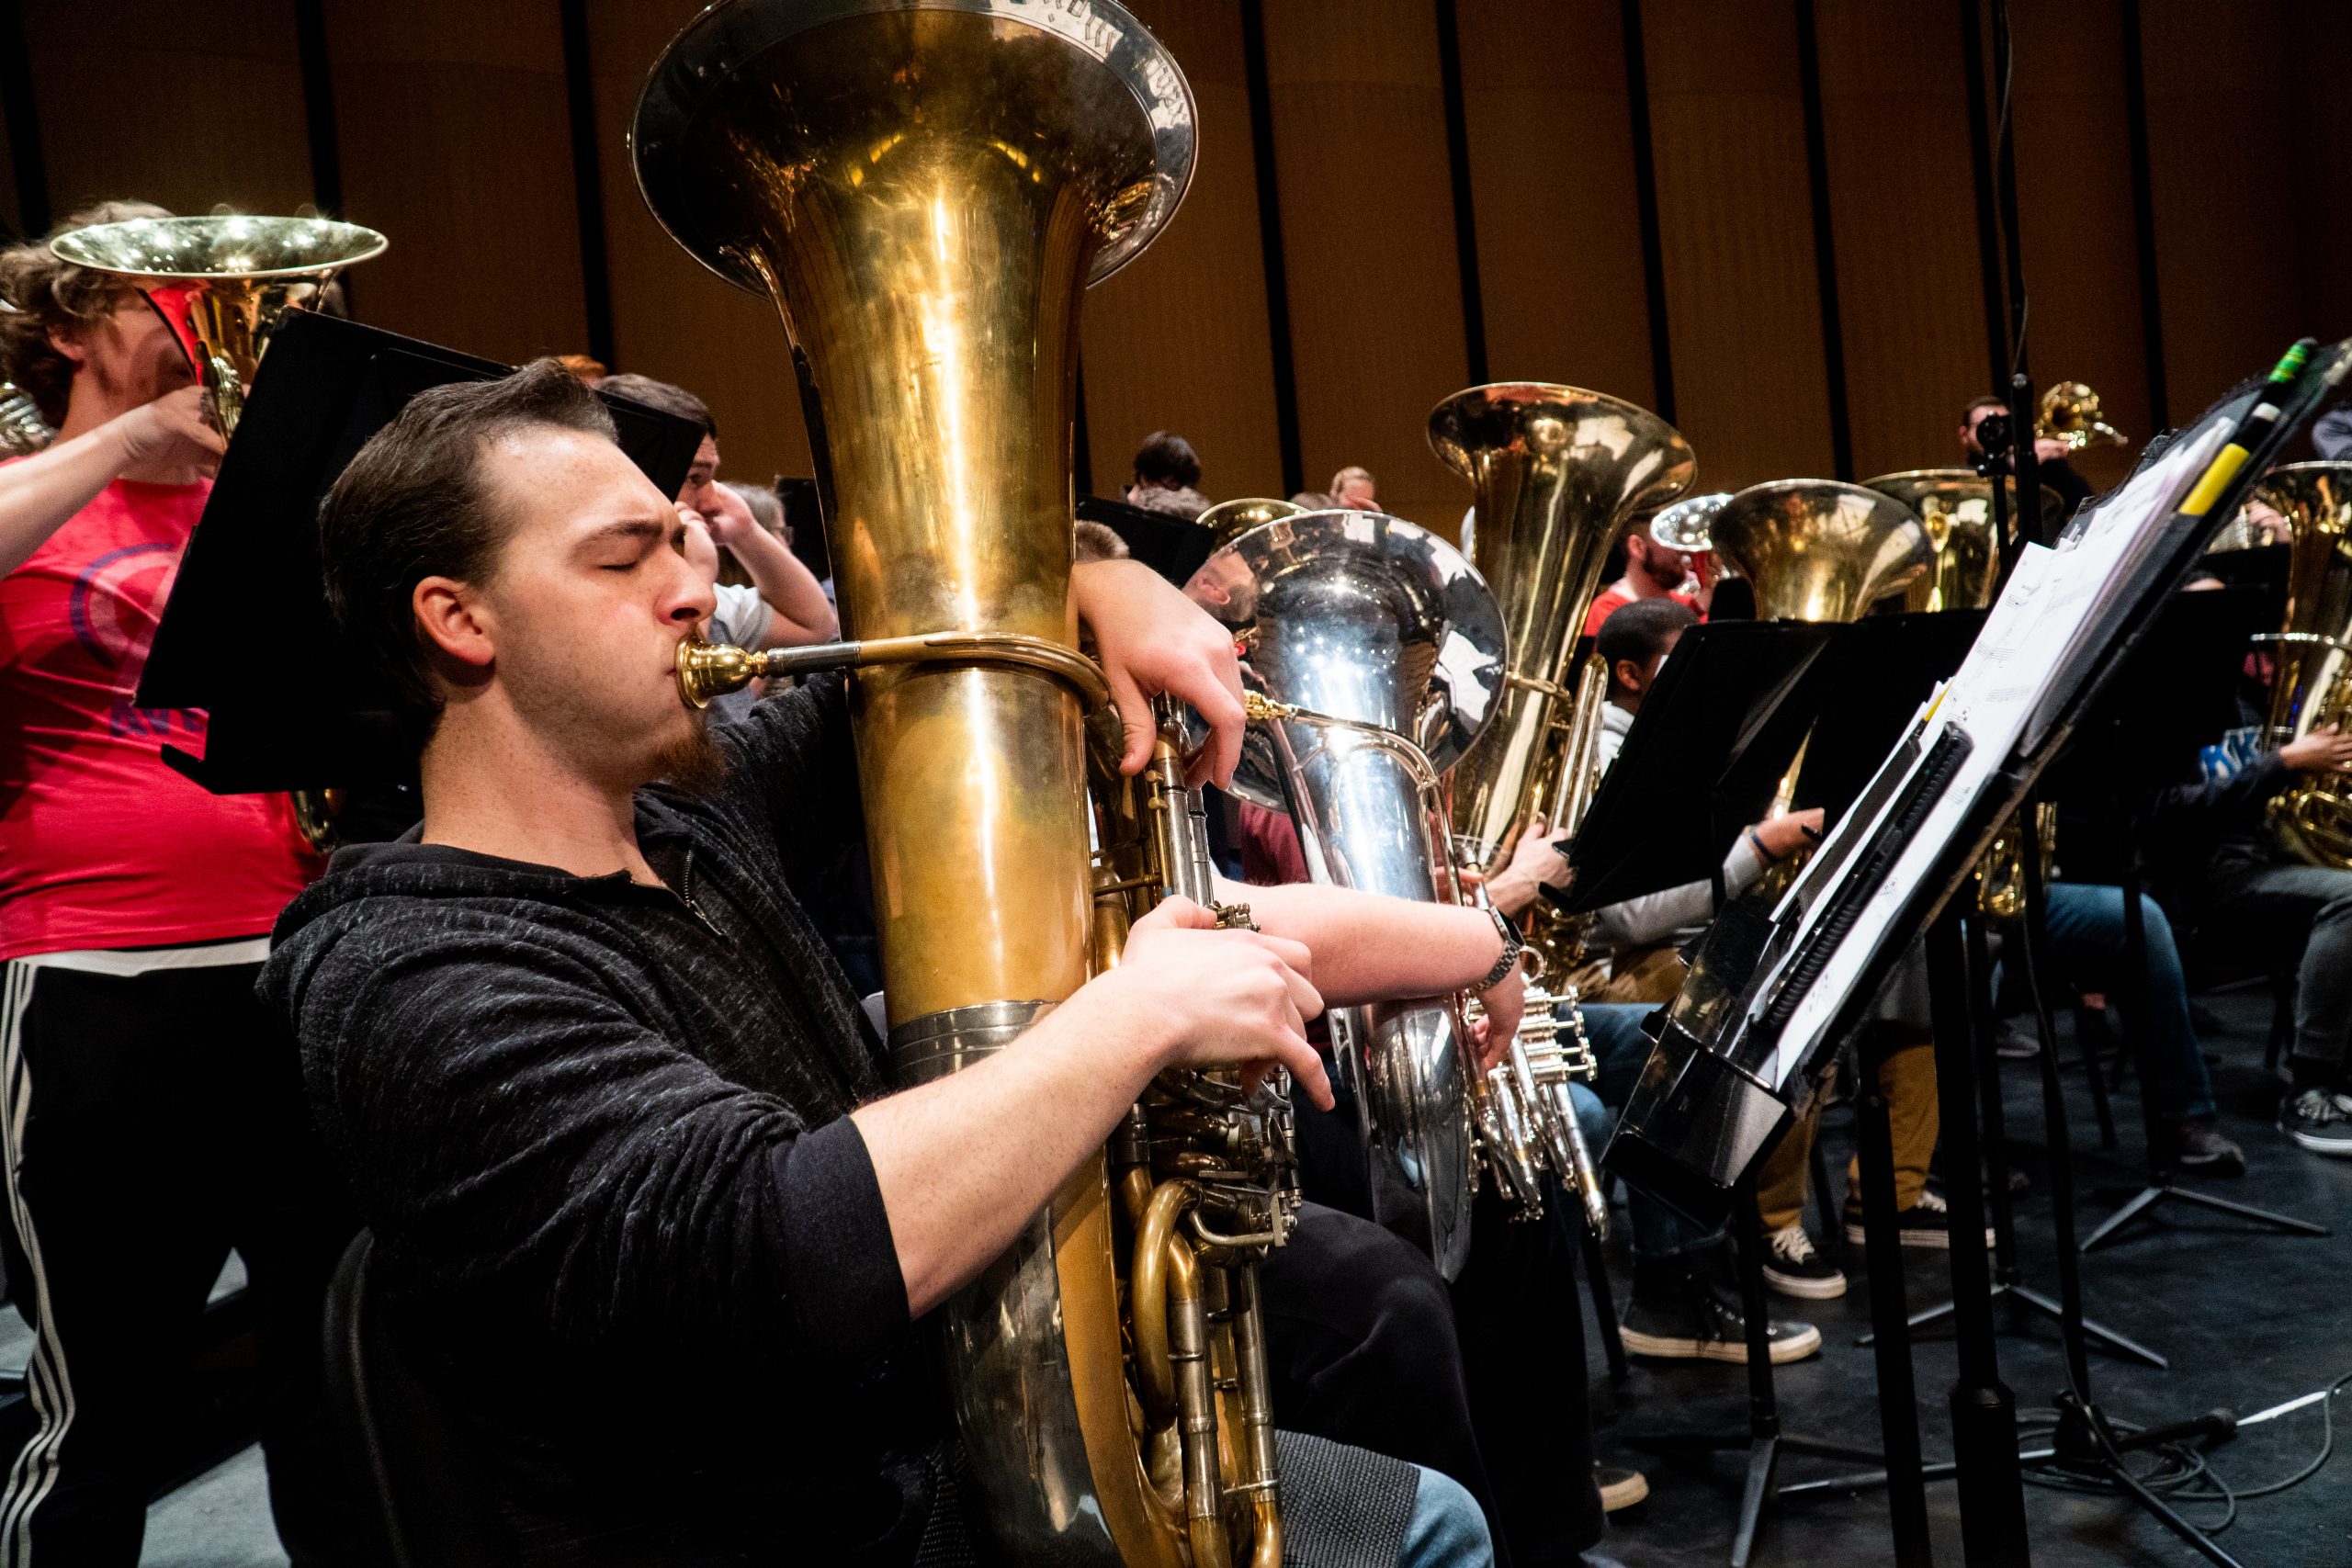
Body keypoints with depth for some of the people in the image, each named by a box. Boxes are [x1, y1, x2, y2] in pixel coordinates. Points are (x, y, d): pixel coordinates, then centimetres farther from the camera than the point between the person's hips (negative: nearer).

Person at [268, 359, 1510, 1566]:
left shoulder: (694, 818, 1)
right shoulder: (419, 988, -24)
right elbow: (805, 1257, -38)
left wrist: (1108, 591, -6)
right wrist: (1141, 1009, -28)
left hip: (964, 1451, 8)